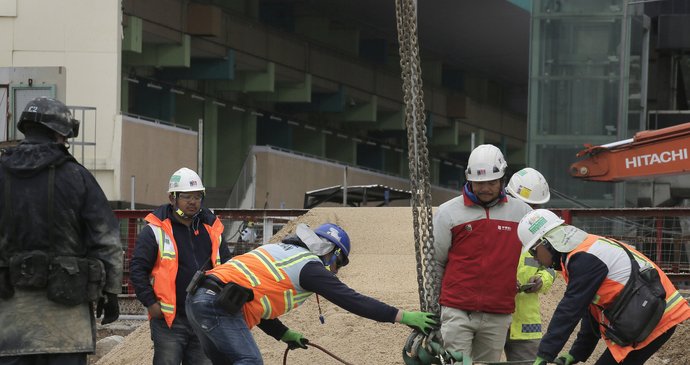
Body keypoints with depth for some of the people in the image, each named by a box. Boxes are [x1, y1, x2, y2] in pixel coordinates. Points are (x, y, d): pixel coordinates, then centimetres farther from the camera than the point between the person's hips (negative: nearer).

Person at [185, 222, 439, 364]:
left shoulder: (280, 251, 27)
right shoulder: (310, 266, 0)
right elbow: (353, 301, -5)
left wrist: (284, 334, 29)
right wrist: (403, 316, -4)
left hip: (198, 297, 9)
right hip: (219, 304, -9)